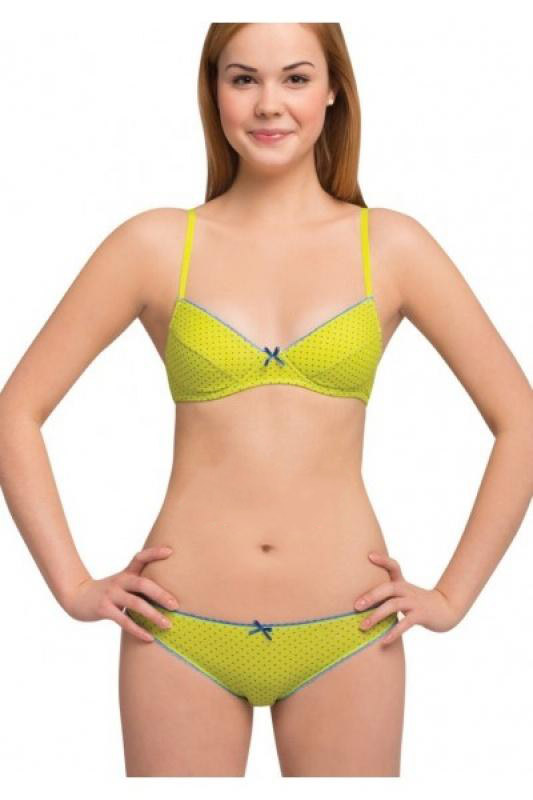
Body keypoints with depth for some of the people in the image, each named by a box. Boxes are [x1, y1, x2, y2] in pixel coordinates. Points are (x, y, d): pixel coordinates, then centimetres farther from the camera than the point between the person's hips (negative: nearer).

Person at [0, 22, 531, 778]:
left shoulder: (391, 246, 0)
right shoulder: (156, 246, -1)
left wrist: (453, 596, 2)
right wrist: (75, 586, 0)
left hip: (346, 636, 1)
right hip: (180, 634, 0)